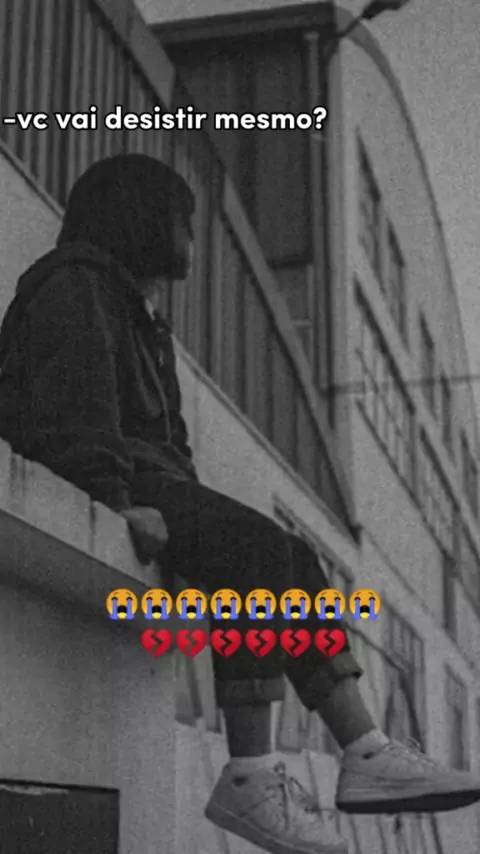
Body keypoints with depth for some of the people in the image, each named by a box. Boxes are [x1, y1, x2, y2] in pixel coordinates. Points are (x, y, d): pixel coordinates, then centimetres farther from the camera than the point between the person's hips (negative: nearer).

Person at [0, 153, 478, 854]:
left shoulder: (135, 310, 30)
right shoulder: (77, 288, -1)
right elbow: (74, 405, -17)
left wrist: (192, 505, 9)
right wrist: (117, 501, -28)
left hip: (145, 482, 10)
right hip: (79, 490, -10)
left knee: (295, 564, -2)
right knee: (261, 549, -28)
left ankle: (366, 754, -9)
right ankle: (249, 778, -32)